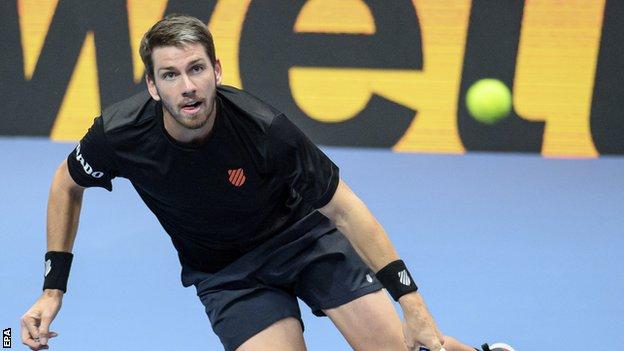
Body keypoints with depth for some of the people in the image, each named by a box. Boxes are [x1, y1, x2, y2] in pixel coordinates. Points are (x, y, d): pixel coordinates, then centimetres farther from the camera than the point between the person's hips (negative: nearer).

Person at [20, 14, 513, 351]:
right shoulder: (120, 135, -24)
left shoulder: (264, 129, -30)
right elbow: (67, 185, 0)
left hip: (303, 235, -1)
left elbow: (343, 208, -21)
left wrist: (413, 305, -25)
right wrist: (53, 290, -4)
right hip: (223, 272, 1)